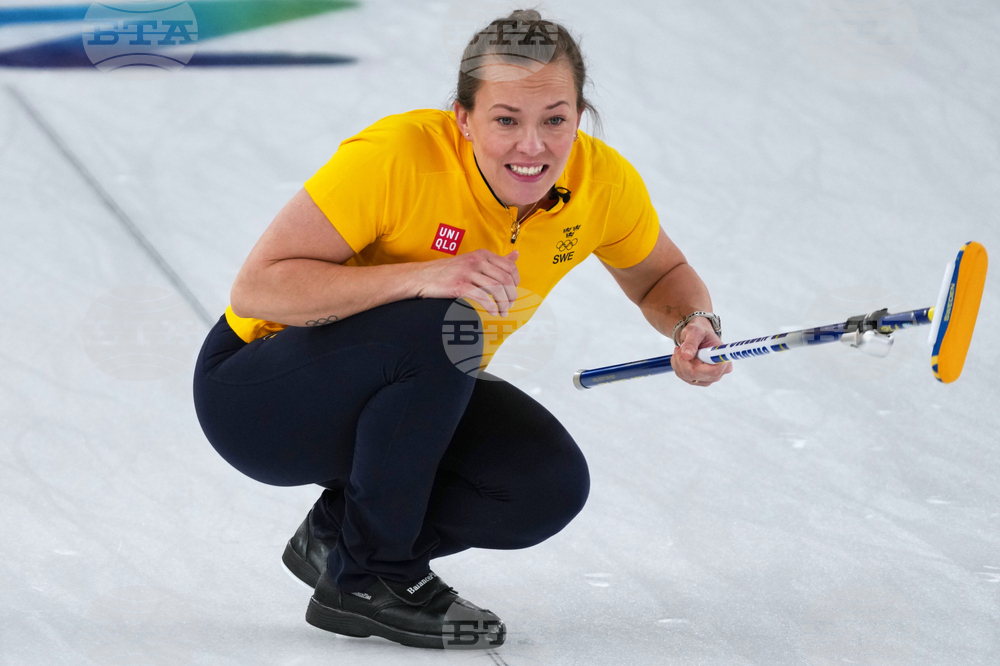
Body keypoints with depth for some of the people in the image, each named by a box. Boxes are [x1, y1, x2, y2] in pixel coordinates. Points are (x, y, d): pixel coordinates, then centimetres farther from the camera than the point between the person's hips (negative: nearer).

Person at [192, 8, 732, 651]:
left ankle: (337, 535, 7)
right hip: (256, 398, -6)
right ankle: (365, 581, -15)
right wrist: (423, 276, -41)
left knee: (549, 485, -20)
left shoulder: (602, 182, -14)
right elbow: (256, 288, -31)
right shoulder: (395, 156, -31)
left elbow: (661, 275, 7)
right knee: (438, 328, -34)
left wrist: (694, 326, -17)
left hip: (418, 398, 6)